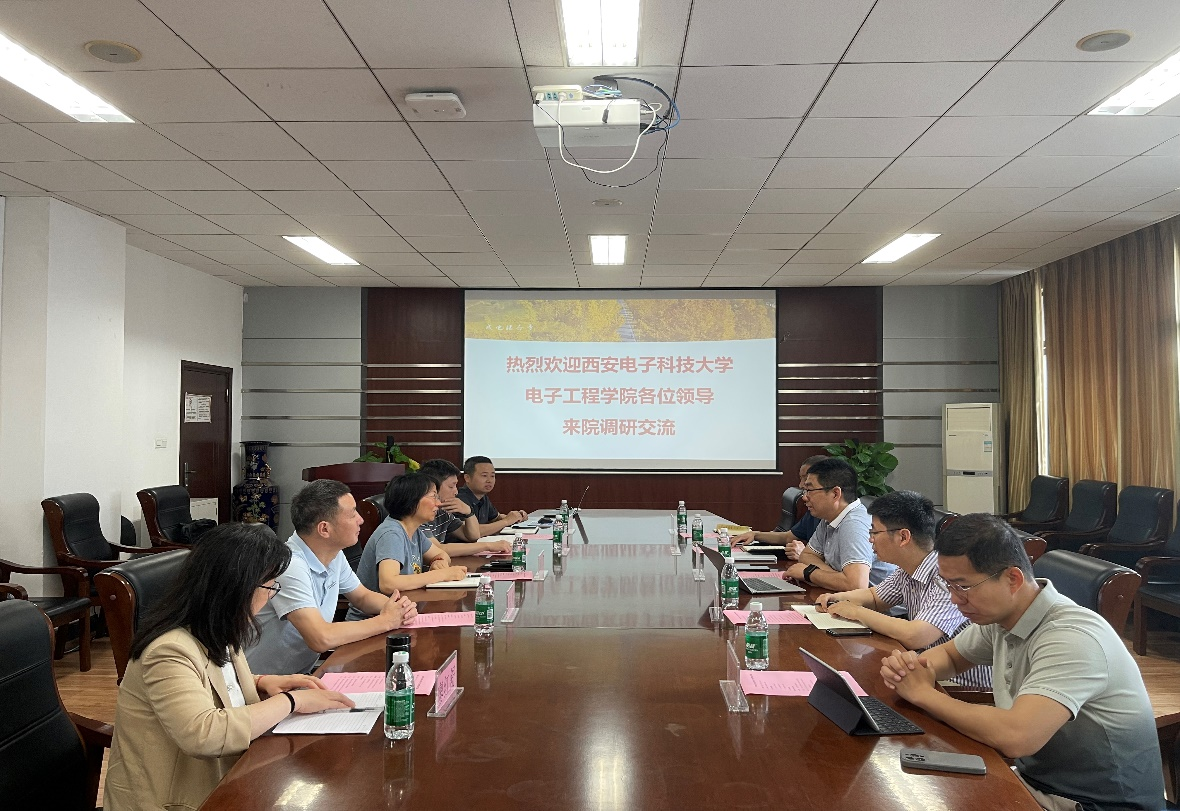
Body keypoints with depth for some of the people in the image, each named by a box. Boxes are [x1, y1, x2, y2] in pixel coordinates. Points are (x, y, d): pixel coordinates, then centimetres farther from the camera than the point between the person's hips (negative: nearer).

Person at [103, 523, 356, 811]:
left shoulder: (213, 634, 2)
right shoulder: (170, 651, -25)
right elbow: (205, 735, -37)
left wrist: (261, 683, 1)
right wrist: (291, 700, -26)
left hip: (218, 782, 8)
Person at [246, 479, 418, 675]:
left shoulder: (335, 555, 0)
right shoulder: (290, 566, -26)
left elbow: (362, 597, 16)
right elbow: (322, 639, -33)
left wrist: (396, 607, -6)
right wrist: (385, 621, -20)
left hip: (306, 672, 8)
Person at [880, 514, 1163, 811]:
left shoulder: (1070, 638, -27)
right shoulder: (999, 615, -2)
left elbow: (1015, 737, -38)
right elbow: (948, 654, 16)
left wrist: (923, 693, -23)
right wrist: (912, 666, -8)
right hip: (1035, 780, 7)